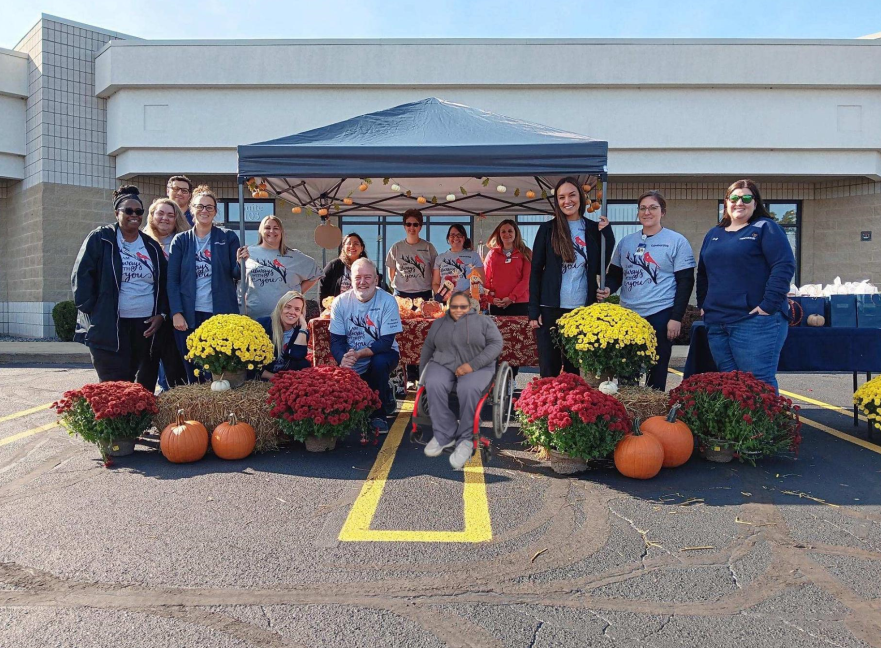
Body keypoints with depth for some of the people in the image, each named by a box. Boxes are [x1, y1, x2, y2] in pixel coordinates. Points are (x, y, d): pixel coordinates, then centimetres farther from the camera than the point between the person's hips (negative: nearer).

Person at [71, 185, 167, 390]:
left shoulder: (152, 246, 13)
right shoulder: (99, 239, 1)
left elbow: (164, 283, 14)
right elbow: (81, 276, -2)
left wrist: (161, 314, 2)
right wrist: (93, 310, -8)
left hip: (146, 326, 4)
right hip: (109, 327, -4)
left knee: (146, 385, 7)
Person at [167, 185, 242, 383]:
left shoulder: (228, 237, 6)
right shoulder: (181, 240, 7)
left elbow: (236, 275, 4)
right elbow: (172, 280, 3)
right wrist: (176, 313, -8)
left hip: (222, 314, -1)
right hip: (189, 316, 1)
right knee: (193, 374, 7)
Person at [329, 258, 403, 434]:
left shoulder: (387, 301, -16)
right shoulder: (340, 302, -8)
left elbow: (386, 342, -21)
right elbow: (336, 341, -10)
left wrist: (358, 354, -36)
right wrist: (343, 359, -33)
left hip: (382, 353, -3)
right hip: (353, 366, 3)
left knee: (379, 362, -35)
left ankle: (378, 414, -12)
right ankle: (385, 398, 20)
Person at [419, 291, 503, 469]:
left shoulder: (484, 321, 7)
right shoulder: (439, 323, 20)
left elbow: (496, 344, -5)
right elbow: (427, 348, 23)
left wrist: (472, 364, -17)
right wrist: (422, 374, 15)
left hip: (477, 367, -3)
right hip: (443, 365, 3)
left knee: (469, 389, -36)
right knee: (433, 385, -31)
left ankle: (465, 438, -20)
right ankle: (444, 435, -21)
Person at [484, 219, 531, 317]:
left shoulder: (525, 253, 7)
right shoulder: (492, 254, 13)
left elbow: (527, 278, -2)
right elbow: (486, 278, 9)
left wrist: (512, 298, -12)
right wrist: (491, 298, -7)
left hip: (519, 303, -2)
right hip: (496, 304, 2)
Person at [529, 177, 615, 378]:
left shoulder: (593, 229, 7)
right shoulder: (548, 229, 2)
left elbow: (599, 268, 2)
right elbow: (535, 271, 0)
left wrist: (607, 235, -4)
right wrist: (533, 310, -6)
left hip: (582, 309, 2)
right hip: (551, 309, -1)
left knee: (576, 369, 10)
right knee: (549, 370, 3)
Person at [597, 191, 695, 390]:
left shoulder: (677, 242, -1)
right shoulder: (626, 242, 11)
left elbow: (685, 282, -4)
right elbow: (615, 274, 16)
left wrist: (676, 317, -10)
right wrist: (608, 289, -7)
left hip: (660, 316, -4)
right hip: (628, 315, 4)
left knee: (656, 370, 4)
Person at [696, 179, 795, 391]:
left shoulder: (765, 228, 0)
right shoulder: (713, 234, 20)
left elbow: (784, 266, -10)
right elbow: (702, 273, 26)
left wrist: (769, 305, -16)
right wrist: (703, 305, 15)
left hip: (755, 322, -6)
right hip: (716, 323, 6)